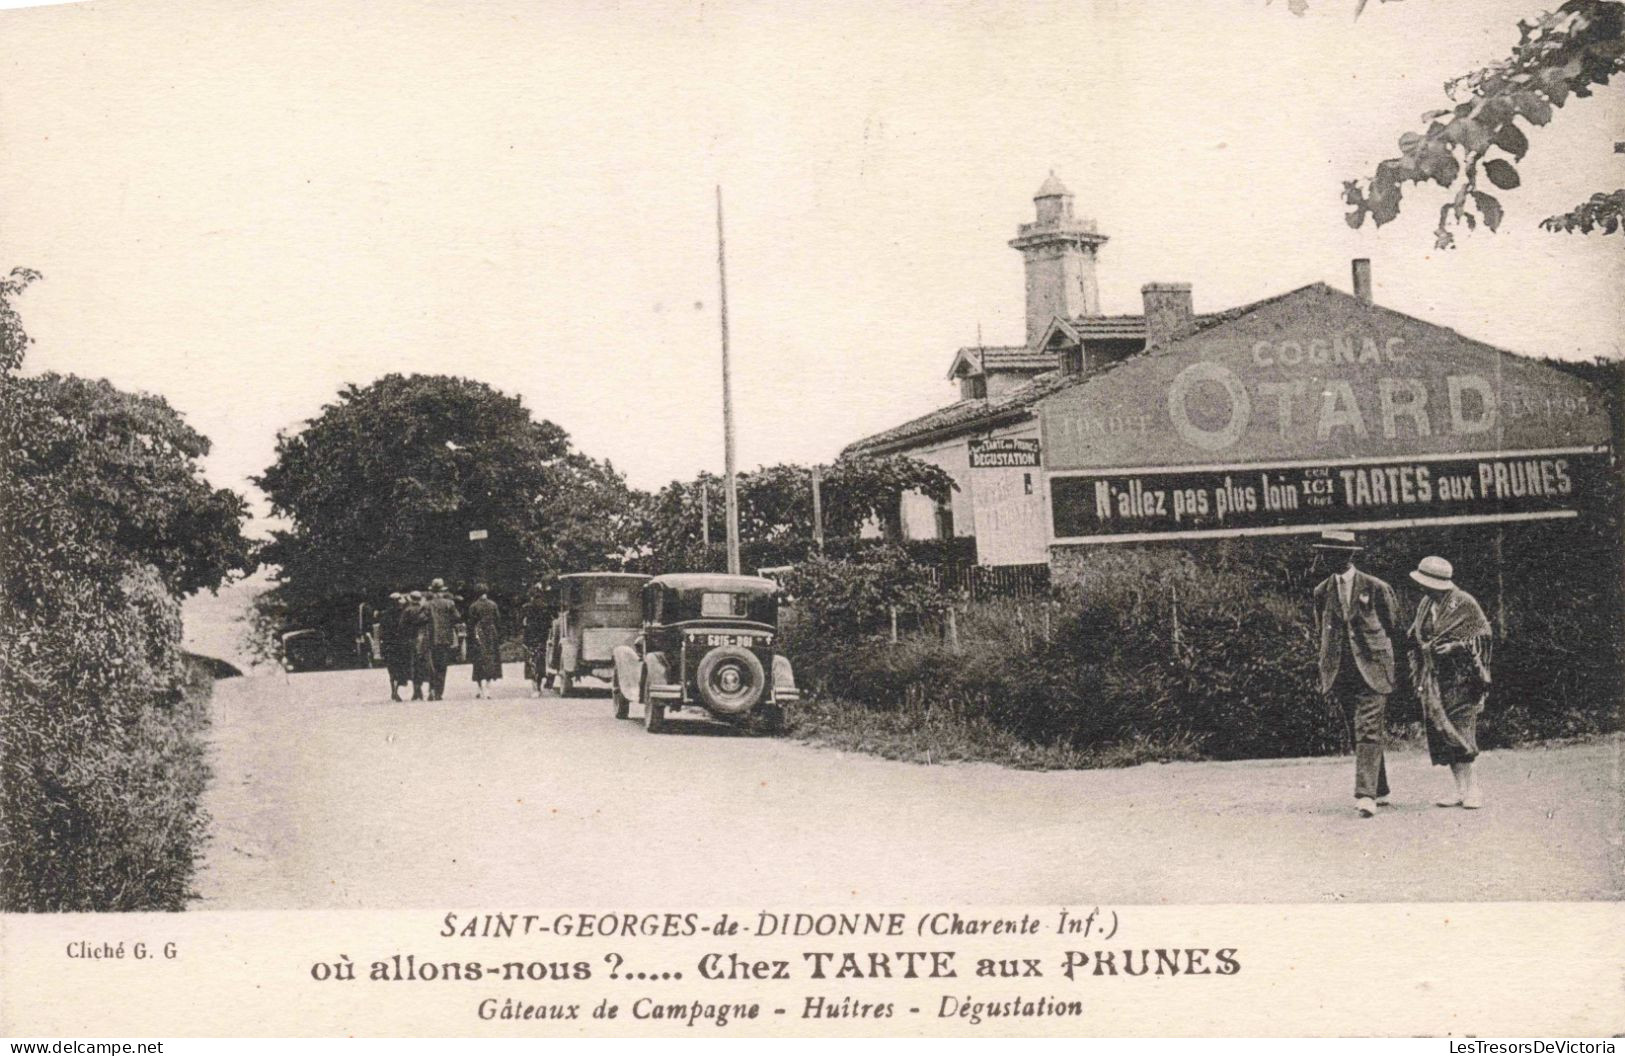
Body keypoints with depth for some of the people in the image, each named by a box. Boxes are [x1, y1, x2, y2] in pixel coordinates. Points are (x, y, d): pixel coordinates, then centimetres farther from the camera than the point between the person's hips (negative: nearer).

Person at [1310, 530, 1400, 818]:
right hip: (1340, 673, 4)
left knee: (1368, 732, -14)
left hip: (1372, 670, -4)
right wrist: (1326, 678, 12)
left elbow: (1392, 629, 6)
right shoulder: (1322, 592, 8)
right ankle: (1379, 791, 22)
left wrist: (1381, 658, 4)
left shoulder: (1377, 588, -3)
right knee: (1358, 734, 9)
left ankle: (1366, 795, -21)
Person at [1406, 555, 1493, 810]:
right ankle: (1461, 788, 6)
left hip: (1460, 679, -6)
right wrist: (1418, 674, 13)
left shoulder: (1464, 603, -8)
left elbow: (1484, 635, -6)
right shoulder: (1425, 605, 11)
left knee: (1460, 731, -12)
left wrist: (1456, 646, -17)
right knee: (1440, 734, 2)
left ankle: (1471, 789, -7)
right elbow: (1416, 639, 20)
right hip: (1434, 680, 6)